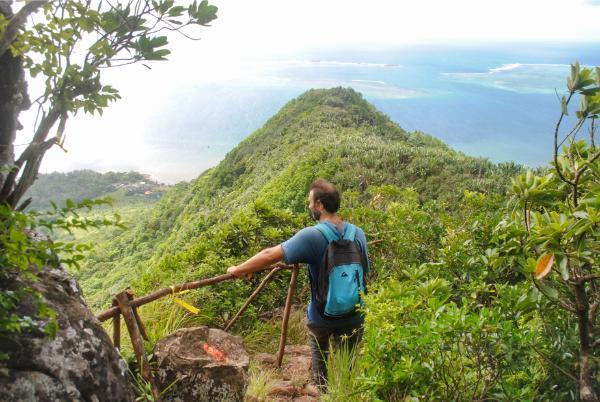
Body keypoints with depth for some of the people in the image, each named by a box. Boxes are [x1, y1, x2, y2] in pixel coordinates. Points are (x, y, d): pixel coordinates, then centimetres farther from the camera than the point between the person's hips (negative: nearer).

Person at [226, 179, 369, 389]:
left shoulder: (311, 236, -22)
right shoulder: (358, 234, -6)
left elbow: (270, 255, -21)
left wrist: (238, 269, -9)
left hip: (321, 316, -3)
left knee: (320, 359, 21)